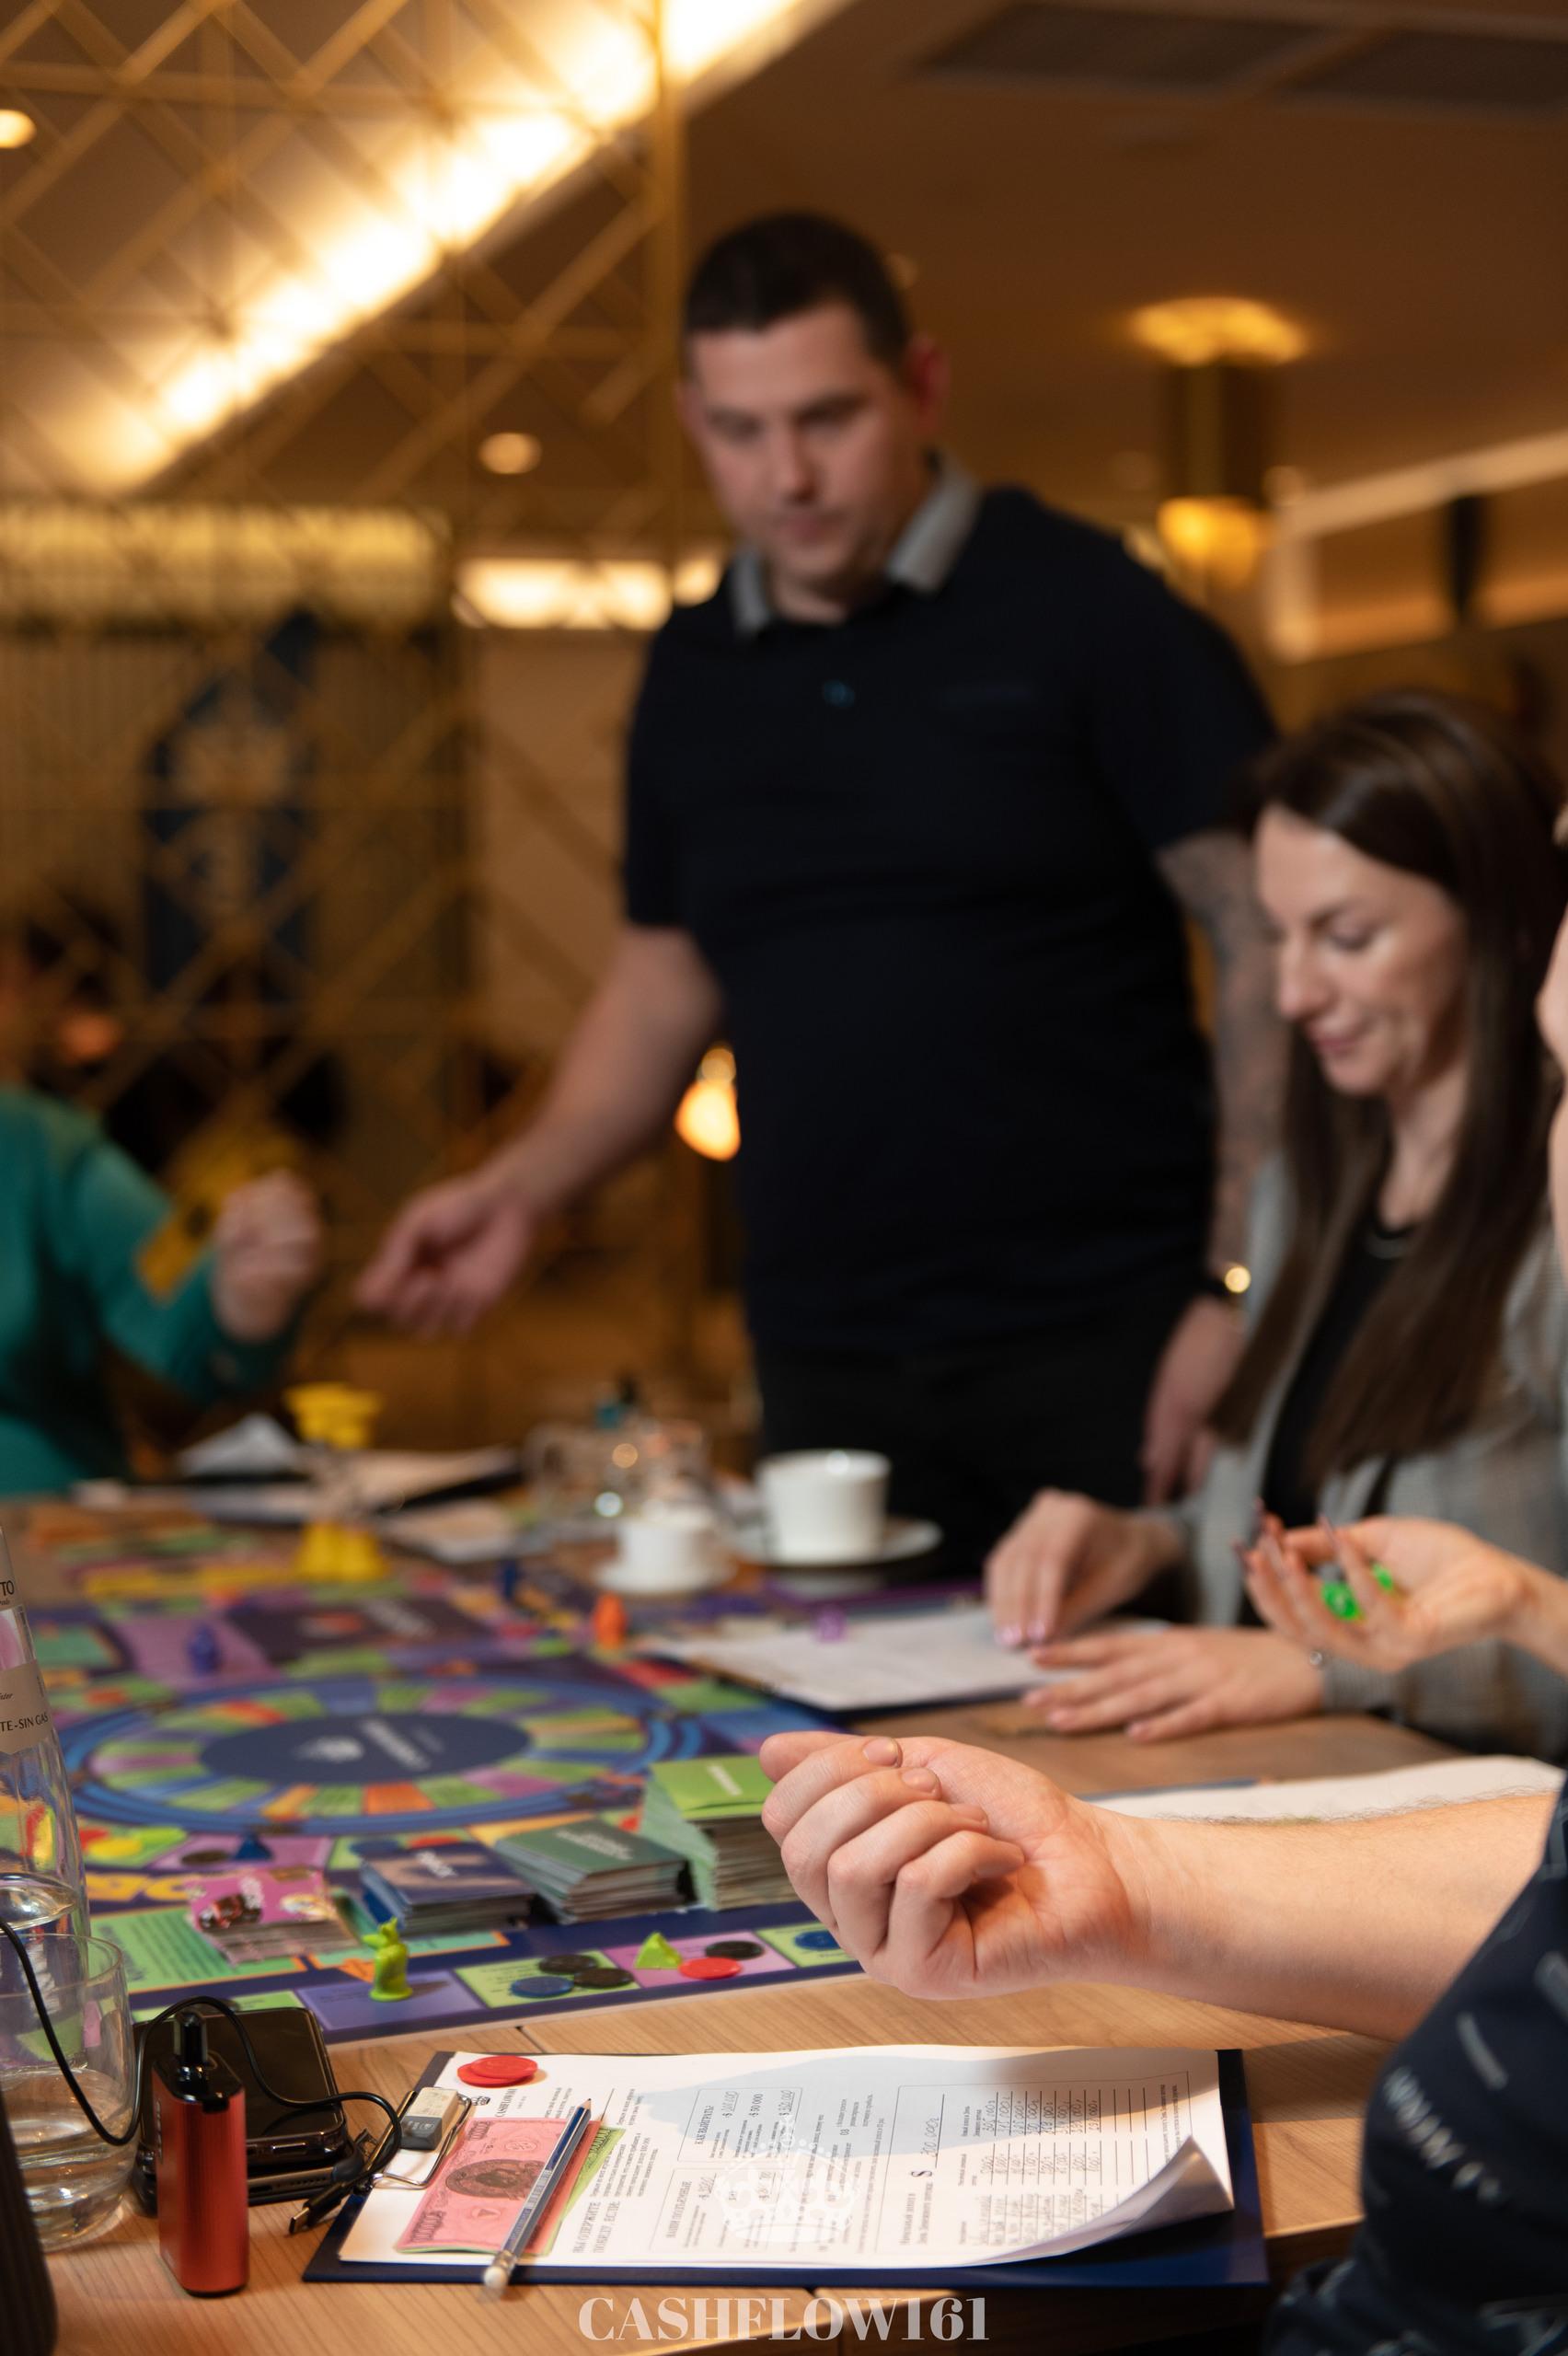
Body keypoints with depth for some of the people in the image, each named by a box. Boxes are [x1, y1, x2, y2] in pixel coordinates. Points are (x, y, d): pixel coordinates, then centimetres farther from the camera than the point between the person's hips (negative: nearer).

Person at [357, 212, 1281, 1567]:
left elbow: (1275, 941, -7)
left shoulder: (1087, 613, -5)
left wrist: (1239, 1287, -14)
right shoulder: (693, 670, 11)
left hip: (1103, 1348, -4)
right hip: (826, 1364, 4)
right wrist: (522, 1190, 4)